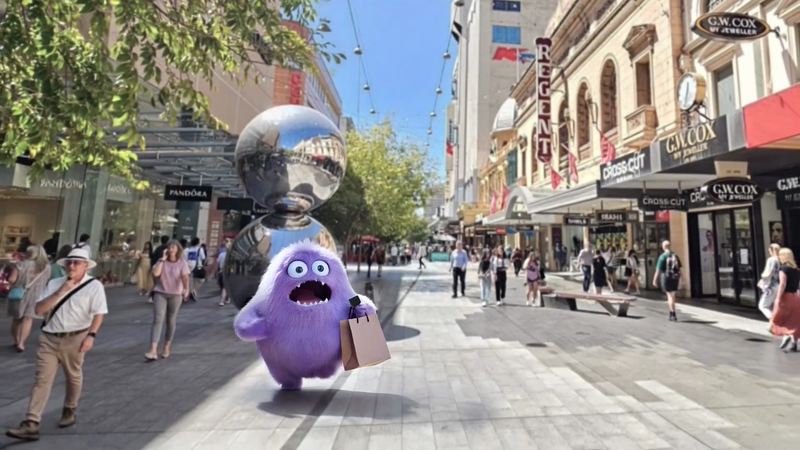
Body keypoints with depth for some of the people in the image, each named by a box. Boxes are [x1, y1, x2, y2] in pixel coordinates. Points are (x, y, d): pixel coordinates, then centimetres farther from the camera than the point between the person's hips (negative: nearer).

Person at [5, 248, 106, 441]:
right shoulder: (54, 284, 5)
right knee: (41, 380, 0)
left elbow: (99, 313, -14)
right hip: (49, 338, 3)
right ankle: (31, 425, 4)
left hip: (74, 339, -3)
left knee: (73, 377, 16)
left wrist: (91, 335, -23)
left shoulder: (94, 286, -9)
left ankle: (69, 411, 37)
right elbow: (39, 309, -3)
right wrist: (60, 292, -15)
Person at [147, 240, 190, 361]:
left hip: (175, 295, -1)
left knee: (171, 322, 10)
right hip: (160, 294, 1)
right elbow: (155, 273, -13)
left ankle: (166, 348, 25)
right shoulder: (162, 261, 4)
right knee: (158, 320, -11)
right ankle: (153, 351, -17)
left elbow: (185, 277, -14)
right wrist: (162, 259, -11)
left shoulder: (182, 263, -2)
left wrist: (186, 289, -33)